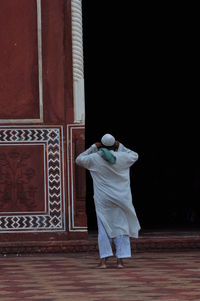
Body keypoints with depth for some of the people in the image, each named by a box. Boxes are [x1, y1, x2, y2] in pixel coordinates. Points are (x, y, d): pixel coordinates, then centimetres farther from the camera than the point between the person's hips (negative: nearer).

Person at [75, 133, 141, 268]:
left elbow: (79, 159, 12)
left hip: (103, 200, -1)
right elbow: (135, 156, 19)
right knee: (121, 227, 6)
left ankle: (104, 260, -4)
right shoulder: (122, 157, -3)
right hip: (121, 199, 1)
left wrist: (93, 148, 9)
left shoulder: (95, 159, -7)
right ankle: (120, 260, 2)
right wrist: (121, 147, 13)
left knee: (104, 228, 3)